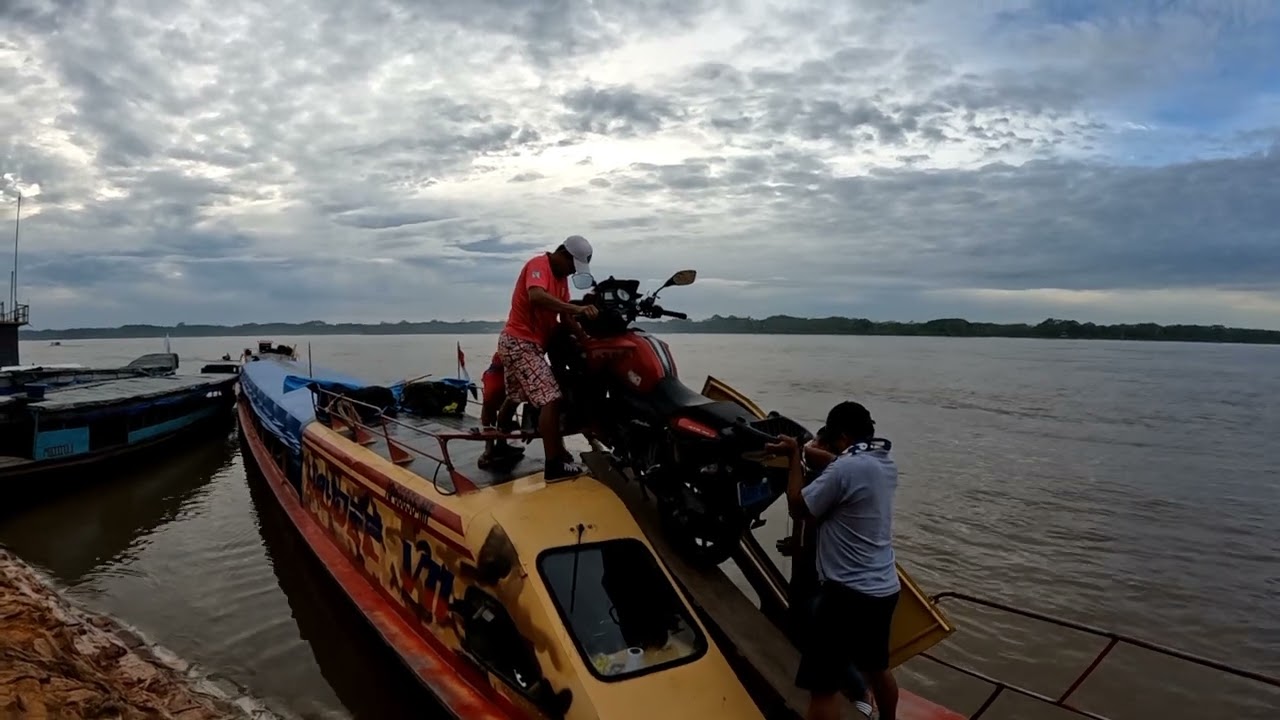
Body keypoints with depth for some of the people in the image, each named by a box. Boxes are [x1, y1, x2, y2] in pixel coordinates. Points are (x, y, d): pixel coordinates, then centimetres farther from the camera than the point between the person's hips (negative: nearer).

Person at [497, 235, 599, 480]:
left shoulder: (561, 276, 13)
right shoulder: (538, 264, -15)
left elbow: (565, 317, 7)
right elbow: (536, 297, -36)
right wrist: (578, 308, -43)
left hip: (524, 343, 10)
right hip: (521, 342, -10)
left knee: (515, 398, 21)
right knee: (551, 399, -18)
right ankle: (554, 464, -18)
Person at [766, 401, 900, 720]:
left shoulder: (845, 468, -22)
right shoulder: (885, 463, 4)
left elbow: (798, 508, -12)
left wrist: (795, 456, -5)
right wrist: (807, 450, 19)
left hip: (847, 593, -9)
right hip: (884, 589, 9)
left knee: (823, 685, -2)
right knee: (877, 668, 27)